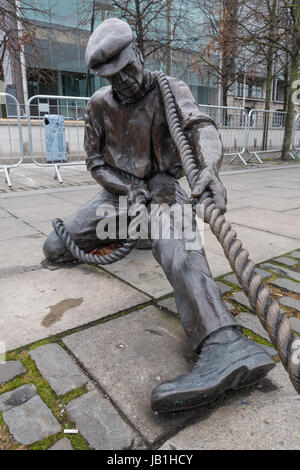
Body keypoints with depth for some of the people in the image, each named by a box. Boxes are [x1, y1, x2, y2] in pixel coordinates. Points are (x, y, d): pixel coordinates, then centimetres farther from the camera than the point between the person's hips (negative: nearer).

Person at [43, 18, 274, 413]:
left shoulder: (170, 90, -7)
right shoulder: (99, 105, 1)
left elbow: (201, 127, -27)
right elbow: (95, 162, 4)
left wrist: (210, 167, -51)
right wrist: (132, 189, -16)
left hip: (161, 185, -4)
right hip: (119, 189, 4)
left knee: (172, 237, -40)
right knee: (55, 249, -5)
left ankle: (223, 345, -59)